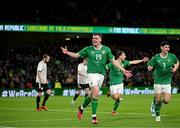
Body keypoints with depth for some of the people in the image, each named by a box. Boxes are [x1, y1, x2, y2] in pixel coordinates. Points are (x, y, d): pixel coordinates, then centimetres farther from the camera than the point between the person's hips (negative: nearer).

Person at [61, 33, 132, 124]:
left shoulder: (106, 49, 5)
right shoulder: (88, 49, 2)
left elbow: (113, 61, 7)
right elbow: (76, 55, 7)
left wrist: (123, 70, 2)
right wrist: (67, 52, -10)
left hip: (101, 74, 3)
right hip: (92, 73, -3)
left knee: (92, 95, 6)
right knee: (96, 92, -21)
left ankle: (81, 108, 33)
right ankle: (94, 116, -13)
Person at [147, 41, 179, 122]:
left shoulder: (172, 56, -3)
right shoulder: (156, 58, -8)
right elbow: (149, 68, 1)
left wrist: (175, 68, -1)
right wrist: (150, 68, -23)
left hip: (167, 82, 2)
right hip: (158, 82, -2)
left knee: (166, 101, -7)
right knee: (158, 100, -3)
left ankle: (154, 104, 26)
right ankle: (157, 115, 22)